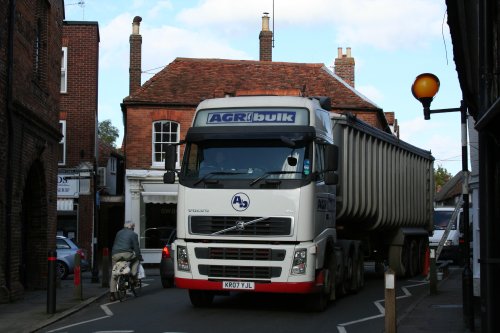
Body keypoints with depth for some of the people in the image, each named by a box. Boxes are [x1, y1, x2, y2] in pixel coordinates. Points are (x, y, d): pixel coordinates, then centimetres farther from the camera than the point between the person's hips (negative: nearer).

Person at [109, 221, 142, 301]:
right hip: (126, 254, -4)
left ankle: (112, 294, 7)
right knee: (136, 259, 26)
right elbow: (136, 247, 8)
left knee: (114, 274, 11)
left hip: (115, 255, 4)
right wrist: (139, 256, 20)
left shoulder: (119, 233, 26)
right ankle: (134, 276, 8)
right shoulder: (133, 234, 11)